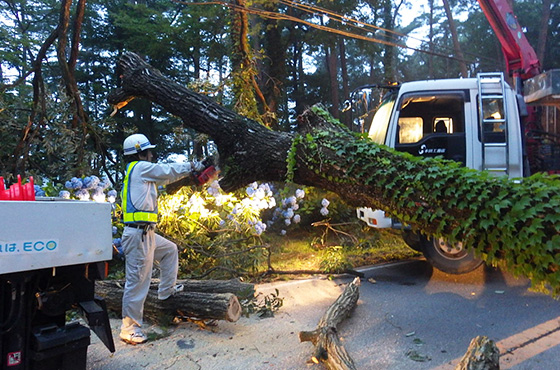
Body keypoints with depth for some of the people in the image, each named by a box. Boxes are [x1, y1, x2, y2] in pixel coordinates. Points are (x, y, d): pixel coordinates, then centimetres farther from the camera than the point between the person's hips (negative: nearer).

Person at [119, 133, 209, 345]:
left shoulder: (141, 172, 18)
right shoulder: (140, 167, -9)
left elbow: (166, 177, 24)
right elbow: (169, 170, -2)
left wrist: (188, 171, 22)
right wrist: (192, 166, 13)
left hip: (147, 234, 10)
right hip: (138, 234, -10)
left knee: (170, 250, 28)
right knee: (138, 281, -3)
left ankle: (166, 291, 37)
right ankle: (129, 328, 8)